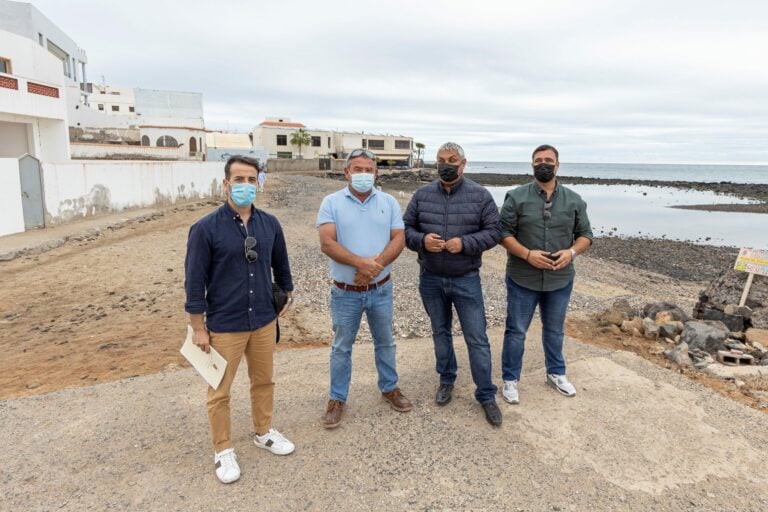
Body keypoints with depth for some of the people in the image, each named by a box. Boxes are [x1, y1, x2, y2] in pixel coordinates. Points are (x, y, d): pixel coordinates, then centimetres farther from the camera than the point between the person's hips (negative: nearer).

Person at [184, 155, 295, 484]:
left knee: (263, 382, 19)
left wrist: (287, 294, 21)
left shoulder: (270, 224, -2)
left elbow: (280, 264, 14)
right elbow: (195, 281, -10)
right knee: (220, 392, 10)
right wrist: (198, 328, -9)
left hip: (264, 321, 4)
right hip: (224, 326, -4)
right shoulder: (206, 228, -14)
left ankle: (264, 433, 41)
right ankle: (223, 451, 30)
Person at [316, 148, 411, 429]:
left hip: (381, 289, 2)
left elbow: (398, 240, -6)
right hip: (345, 292, -2)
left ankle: (390, 388, 38)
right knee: (341, 347, 11)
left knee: (385, 342, 18)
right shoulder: (331, 202, -7)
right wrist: (363, 263, -28)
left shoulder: (388, 202, 1)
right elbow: (327, 244, -17)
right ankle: (337, 399, 27)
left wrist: (375, 264, -23)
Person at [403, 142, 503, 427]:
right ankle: (446, 380, 38)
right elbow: (406, 228, 3)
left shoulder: (480, 195, -5)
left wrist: (465, 243, -22)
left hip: (466, 280, -2)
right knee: (440, 332, 18)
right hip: (430, 279, 3)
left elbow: (493, 231, -6)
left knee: (477, 339, 2)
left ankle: (486, 395, 16)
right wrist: (421, 240, -19)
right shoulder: (422, 195, 1)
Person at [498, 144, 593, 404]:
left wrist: (571, 251, -13)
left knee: (555, 330, 20)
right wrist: (527, 254, -21)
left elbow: (585, 234, 8)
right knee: (516, 331, 6)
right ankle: (510, 379, 22)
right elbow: (504, 233, -8)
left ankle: (556, 373, 39)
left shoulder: (574, 200, 3)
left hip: (560, 280, 3)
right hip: (522, 279, -3)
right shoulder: (516, 197, -6)